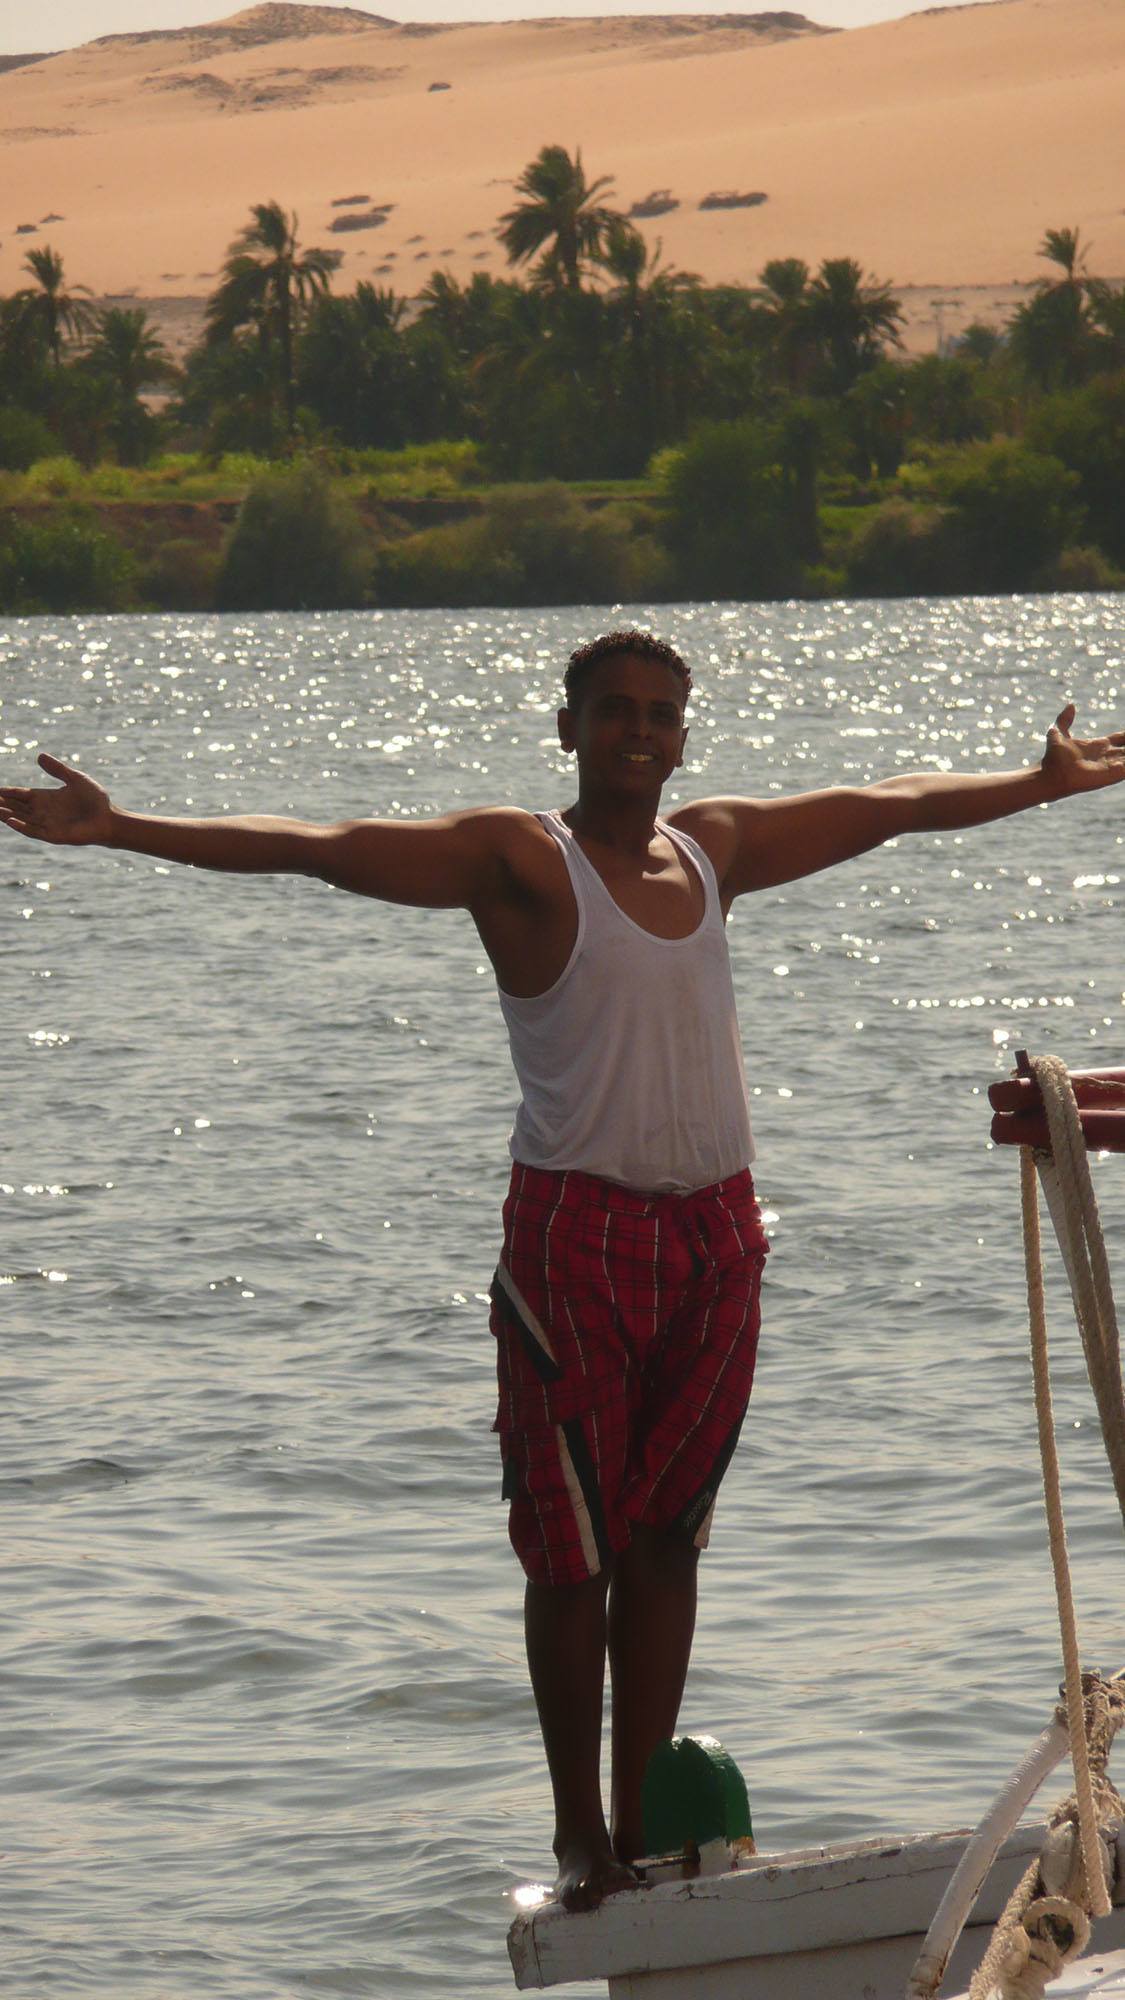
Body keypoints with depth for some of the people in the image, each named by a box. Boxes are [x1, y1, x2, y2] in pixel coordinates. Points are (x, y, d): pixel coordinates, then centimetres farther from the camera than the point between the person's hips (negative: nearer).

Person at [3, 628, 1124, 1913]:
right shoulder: (520, 860, -6)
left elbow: (893, 805, 26)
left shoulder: (715, 848, 12)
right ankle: (578, 1830, 8)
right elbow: (314, 847, -15)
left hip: (715, 1231, 5)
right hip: (578, 1230, -5)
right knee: (573, 1546, -2)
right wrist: (119, 832, -24)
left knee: (666, 1540, 9)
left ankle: (643, 1818, 15)